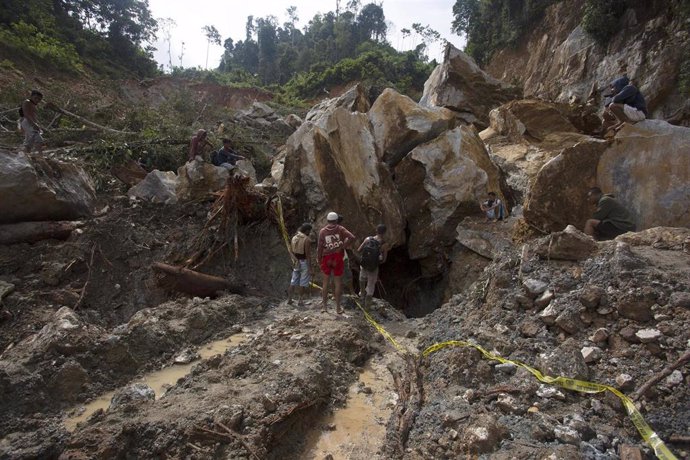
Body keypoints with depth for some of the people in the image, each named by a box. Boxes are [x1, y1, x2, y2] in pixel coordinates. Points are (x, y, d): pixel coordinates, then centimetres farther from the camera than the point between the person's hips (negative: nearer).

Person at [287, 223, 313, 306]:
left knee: (294, 281, 16)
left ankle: (289, 299, 19)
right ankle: (299, 299, 8)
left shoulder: (294, 238, 5)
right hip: (304, 262, -6)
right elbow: (307, 253, -17)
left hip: (296, 262, 6)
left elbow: (291, 251, 0)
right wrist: (309, 266, -13)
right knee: (303, 282, 6)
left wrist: (296, 260, -6)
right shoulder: (307, 239, -16)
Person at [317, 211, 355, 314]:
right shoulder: (340, 229, -4)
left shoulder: (322, 231, -3)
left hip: (326, 258, 1)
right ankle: (338, 307, 12)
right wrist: (342, 247, -10)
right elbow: (352, 237, -19)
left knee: (326, 282, 13)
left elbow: (319, 247, -5)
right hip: (338, 258, -1)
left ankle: (324, 306, 18)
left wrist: (319, 259, 7)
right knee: (338, 282, 8)